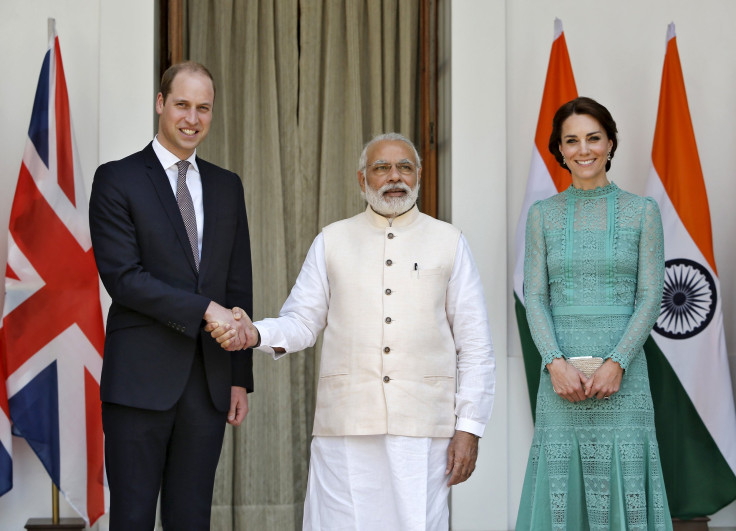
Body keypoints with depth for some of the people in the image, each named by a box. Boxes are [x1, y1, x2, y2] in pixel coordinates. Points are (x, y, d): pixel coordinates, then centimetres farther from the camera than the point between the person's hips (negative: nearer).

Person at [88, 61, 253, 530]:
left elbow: (238, 287, 14)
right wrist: (205, 308, -17)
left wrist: (241, 377, 10)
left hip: (209, 381, 4)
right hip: (140, 380, -4)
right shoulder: (117, 180, -1)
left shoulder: (227, 187, 14)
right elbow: (123, 277, -11)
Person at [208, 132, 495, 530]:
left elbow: (474, 345, 8)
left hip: (424, 423, 0)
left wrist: (469, 427, 0)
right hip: (346, 423, 1)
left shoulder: (448, 242, 10)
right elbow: (301, 323, 9)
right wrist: (256, 333, -13)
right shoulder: (332, 241, 13)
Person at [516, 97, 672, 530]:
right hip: (561, 373, 1)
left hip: (622, 371, -1)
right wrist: (556, 363, -11)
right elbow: (535, 297, 3)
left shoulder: (642, 211, 4)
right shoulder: (543, 214, 8)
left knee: (623, 482, -1)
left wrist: (616, 363, -13)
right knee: (561, 484, 2)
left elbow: (650, 297, -1)